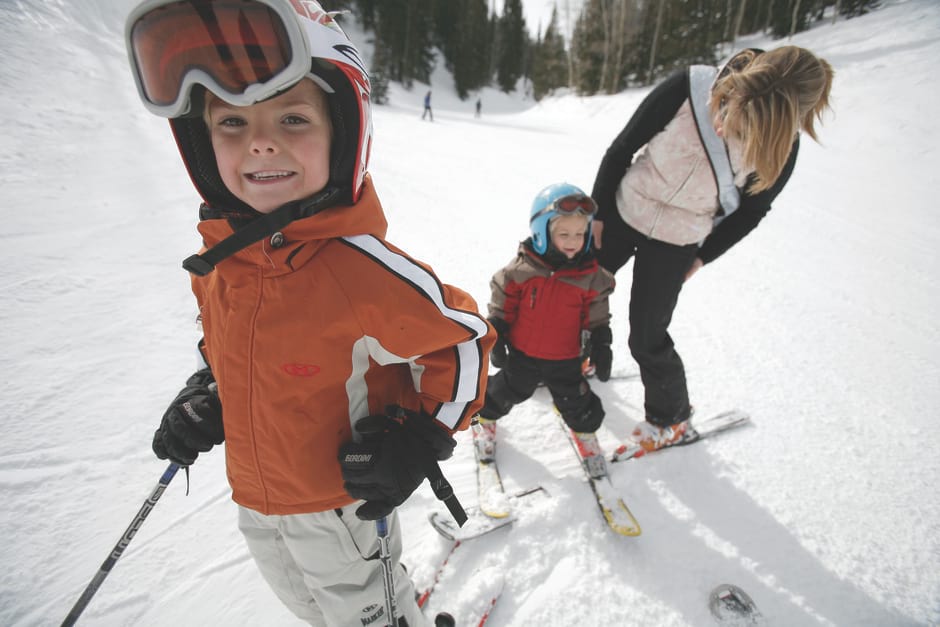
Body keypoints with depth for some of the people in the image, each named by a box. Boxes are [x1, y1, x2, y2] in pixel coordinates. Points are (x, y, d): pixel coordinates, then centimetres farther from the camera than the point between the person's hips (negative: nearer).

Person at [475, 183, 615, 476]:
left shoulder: (591, 275, -11)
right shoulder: (521, 268, -17)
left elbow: (597, 317, 0)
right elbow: (502, 305, -6)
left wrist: (601, 348, 0)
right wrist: (496, 339, -6)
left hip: (566, 359, 1)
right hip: (522, 354, 0)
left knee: (576, 400, 15)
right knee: (506, 390, 18)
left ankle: (585, 430, 46)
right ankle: (486, 418, 47)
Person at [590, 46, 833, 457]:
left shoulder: (781, 146, -22)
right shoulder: (688, 88, -25)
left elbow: (752, 209, -3)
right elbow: (621, 149, -11)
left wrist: (704, 256, 2)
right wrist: (597, 212, -4)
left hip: (677, 243, -2)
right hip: (621, 211, 2)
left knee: (647, 337, -2)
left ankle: (671, 417, 27)